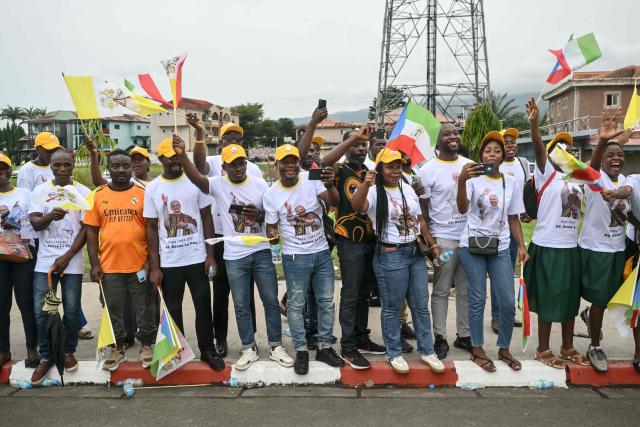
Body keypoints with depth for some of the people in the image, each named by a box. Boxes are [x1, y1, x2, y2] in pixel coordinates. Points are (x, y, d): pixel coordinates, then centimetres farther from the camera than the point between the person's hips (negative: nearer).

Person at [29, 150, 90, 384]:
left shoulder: (83, 192, -1)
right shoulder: (40, 191, 4)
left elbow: (86, 228, -3)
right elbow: (35, 223, -5)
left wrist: (66, 257, -11)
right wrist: (51, 215, -28)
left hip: (72, 262, -1)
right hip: (45, 261, 1)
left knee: (71, 310, 3)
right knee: (41, 311, 2)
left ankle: (68, 351, 24)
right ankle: (46, 357, 19)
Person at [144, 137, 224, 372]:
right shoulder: (153, 188, 0)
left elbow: (207, 218, 2)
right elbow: (152, 228, 2)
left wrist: (210, 254, -3)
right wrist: (154, 266, -3)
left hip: (197, 258, 0)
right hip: (168, 262, 1)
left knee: (203, 306, 7)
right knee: (173, 309, 11)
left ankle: (208, 350, 23)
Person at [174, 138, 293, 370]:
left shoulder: (259, 183, 0)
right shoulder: (218, 184, -3)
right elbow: (196, 178, -23)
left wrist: (259, 214, -17)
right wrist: (182, 155, -38)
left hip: (261, 252, 1)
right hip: (234, 256, 0)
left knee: (271, 301, 8)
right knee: (241, 305, 9)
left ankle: (276, 347, 22)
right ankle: (249, 349, 24)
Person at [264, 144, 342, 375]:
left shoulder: (312, 181, -7)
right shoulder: (271, 194, -5)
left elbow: (334, 202, -19)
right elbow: (271, 226, 1)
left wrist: (329, 185, -40)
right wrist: (272, 234, -23)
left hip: (322, 252, 2)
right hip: (295, 257, -2)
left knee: (326, 301, 10)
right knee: (296, 304, 4)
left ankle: (324, 347, 24)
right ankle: (301, 350, 18)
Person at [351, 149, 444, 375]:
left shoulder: (409, 189, 11)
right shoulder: (375, 193, -10)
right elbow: (357, 206, -32)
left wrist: (432, 244, 15)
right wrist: (366, 184, -49)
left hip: (416, 253, 6)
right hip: (390, 255, -6)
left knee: (421, 305, 13)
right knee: (392, 307, 5)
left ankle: (427, 351, 27)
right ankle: (394, 353, 20)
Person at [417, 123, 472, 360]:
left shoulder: (470, 165, 9)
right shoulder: (428, 169, -4)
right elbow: (422, 210, -3)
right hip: (444, 238, -4)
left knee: (466, 289, 11)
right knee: (441, 291, 5)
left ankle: (464, 335, 24)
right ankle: (440, 338, 15)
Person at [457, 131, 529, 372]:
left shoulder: (511, 183, 7)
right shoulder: (473, 179, -6)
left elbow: (513, 218, 12)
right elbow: (462, 209, -22)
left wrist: (521, 246, 4)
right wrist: (461, 181, -38)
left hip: (501, 248, 3)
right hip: (473, 246, -3)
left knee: (508, 302, 2)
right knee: (477, 300, 3)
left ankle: (504, 349, 22)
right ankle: (477, 350, 16)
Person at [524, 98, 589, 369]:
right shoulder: (546, 173, -5)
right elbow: (538, 147, -19)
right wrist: (533, 121, -35)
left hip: (571, 247, 7)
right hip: (548, 246, -6)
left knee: (570, 299, 14)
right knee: (548, 299, 2)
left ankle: (567, 348, 28)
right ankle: (543, 350, 14)